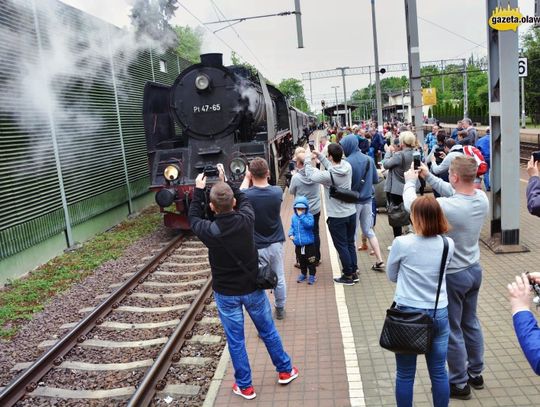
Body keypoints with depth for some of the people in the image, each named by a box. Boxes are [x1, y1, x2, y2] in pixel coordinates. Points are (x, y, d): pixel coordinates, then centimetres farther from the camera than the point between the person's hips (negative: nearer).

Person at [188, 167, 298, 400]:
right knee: (268, 331, 20)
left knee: (235, 340, 14)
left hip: (226, 293, -2)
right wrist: (226, 181, 11)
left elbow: (193, 217, 2)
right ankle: (285, 370, 37)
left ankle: (244, 386, 27)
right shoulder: (246, 220, -19)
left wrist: (199, 190, 8)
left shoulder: (209, 231, -21)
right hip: (252, 287, 2)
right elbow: (244, 200, 5)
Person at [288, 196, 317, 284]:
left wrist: (302, 216, -28)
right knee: (301, 261, 18)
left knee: (310, 261, 7)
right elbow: (292, 227, 9)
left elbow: (309, 224, -29)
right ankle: (303, 274, 35)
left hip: (309, 244, -4)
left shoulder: (309, 216, -12)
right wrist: (291, 234, -9)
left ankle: (312, 275, 21)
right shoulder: (294, 217, 1)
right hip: (298, 245, 4)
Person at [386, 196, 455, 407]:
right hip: (439, 314, 3)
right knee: (439, 372, 16)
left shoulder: (402, 243, -16)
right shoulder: (448, 244, -5)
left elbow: (391, 276, 0)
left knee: (405, 374, 11)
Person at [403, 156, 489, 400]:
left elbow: (411, 204, -17)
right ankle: (475, 373, 40)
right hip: (474, 270, 7)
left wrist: (410, 181, 1)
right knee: (470, 323, 23)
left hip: (452, 275, -7)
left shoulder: (447, 207, -31)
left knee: (452, 330, 9)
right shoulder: (482, 199, -10)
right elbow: (453, 193, 8)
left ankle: (460, 384, 25)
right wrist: (428, 176, 9)